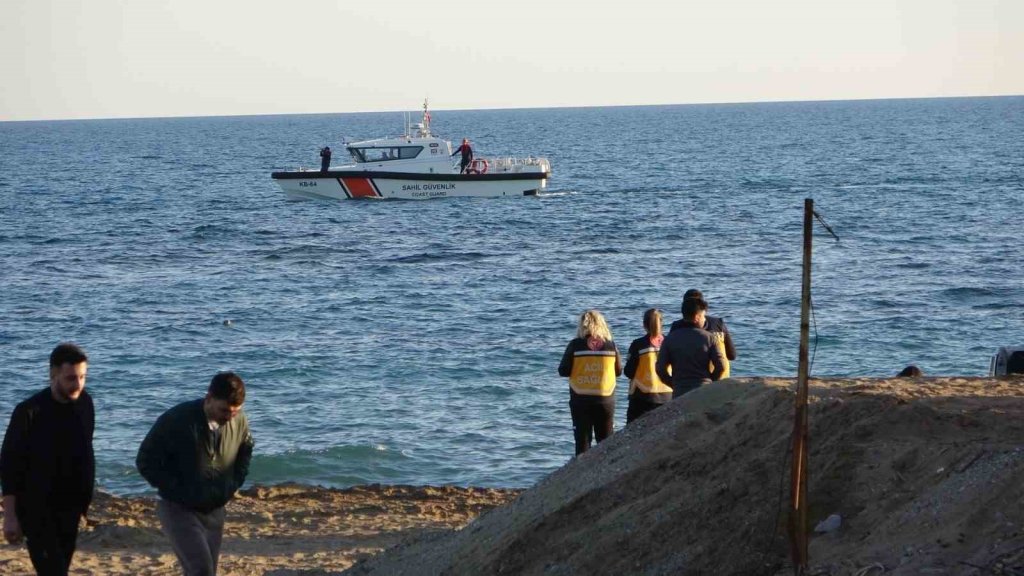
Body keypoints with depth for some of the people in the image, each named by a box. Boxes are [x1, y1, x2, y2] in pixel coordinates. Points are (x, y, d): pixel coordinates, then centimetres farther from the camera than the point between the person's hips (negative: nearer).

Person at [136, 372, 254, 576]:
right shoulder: (177, 420, -21)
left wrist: (232, 485, 3)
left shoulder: (240, 422, -7)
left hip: (214, 511, 5)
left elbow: (245, 453, 16)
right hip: (179, 509, -5)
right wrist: (177, 490, -15)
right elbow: (146, 461, -13)